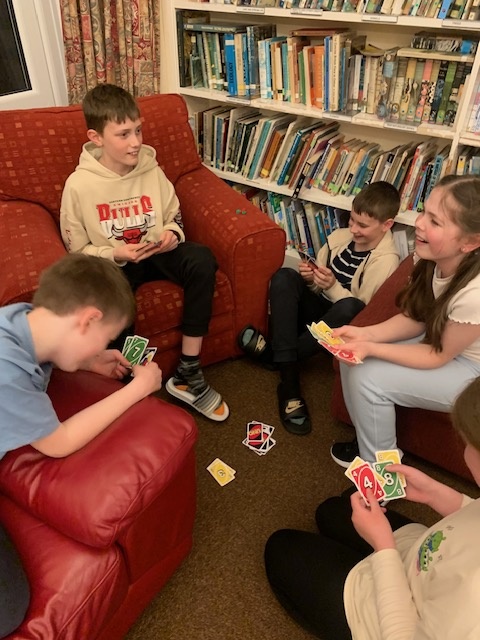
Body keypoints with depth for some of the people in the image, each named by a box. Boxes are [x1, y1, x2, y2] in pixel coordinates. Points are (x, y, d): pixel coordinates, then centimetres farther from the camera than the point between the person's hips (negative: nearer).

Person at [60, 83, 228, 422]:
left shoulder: (151, 169, -2)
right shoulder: (79, 185, -10)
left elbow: (175, 216, 11)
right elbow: (77, 251, -4)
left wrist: (172, 234, -13)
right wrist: (115, 253, -22)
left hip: (156, 252, 3)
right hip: (111, 262, -2)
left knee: (201, 259, -28)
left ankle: (188, 374, -21)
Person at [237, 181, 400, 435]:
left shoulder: (386, 261, -13)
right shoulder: (339, 236, 3)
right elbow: (317, 287, 11)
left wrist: (333, 287, -26)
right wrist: (310, 277, -12)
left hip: (340, 325, -5)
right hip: (317, 309, 5)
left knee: (351, 309, -38)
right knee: (284, 276, -21)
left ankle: (272, 352, -19)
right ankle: (289, 381, -31)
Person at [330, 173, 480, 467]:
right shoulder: (434, 258, -17)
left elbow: (438, 356, -21)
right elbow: (417, 319, -4)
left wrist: (371, 349, -27)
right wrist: (366, 334, -18)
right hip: (442, 338, 7)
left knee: (368, 378, -18)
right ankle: (371, 438, 17)